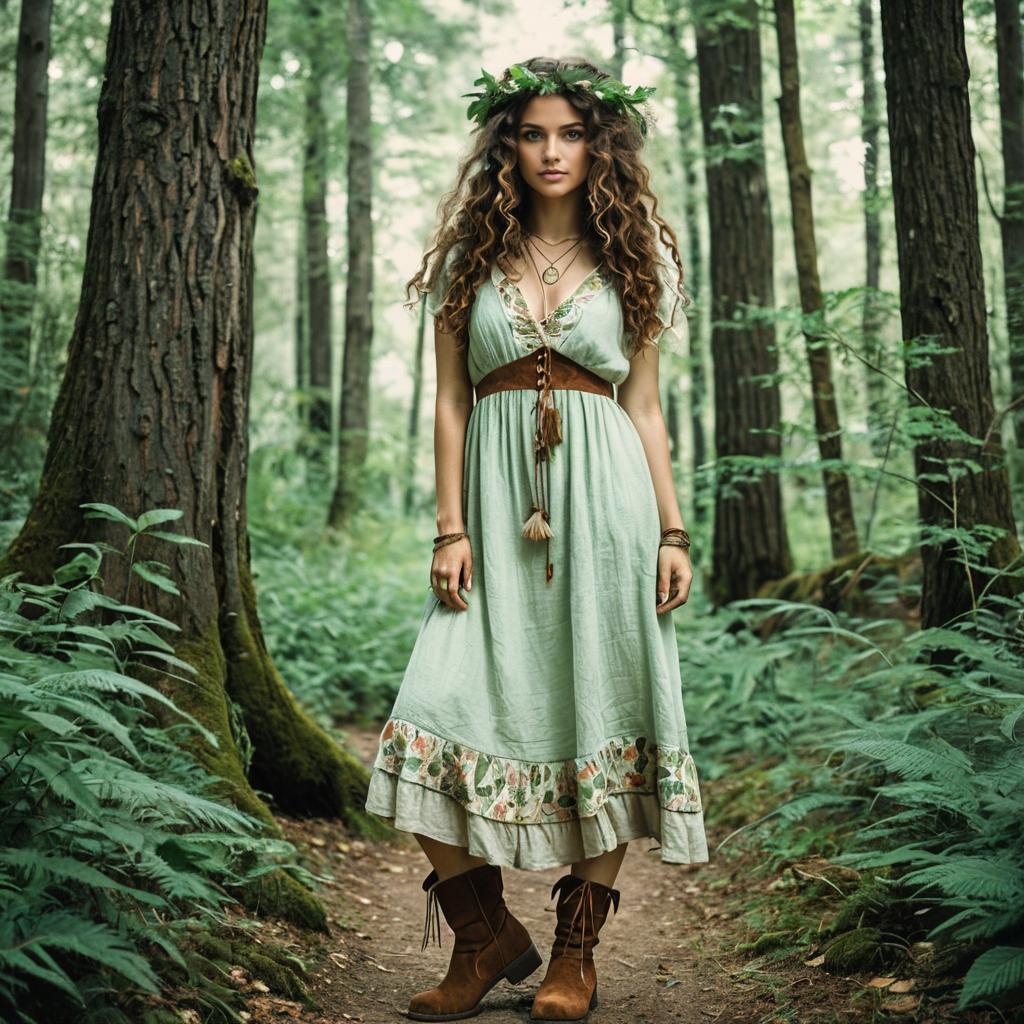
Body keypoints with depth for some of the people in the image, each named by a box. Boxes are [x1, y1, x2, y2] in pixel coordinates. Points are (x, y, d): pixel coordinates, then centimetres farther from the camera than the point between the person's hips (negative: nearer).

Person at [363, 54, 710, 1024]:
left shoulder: (629, 262, 13)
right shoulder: (469, 261, 12)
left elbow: (645, 407, 12)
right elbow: (450, 402, 9)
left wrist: (673, 531, 4)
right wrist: (450, 529, -1)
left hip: (605, 499, 0)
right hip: (498, 505, 1)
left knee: (599, 714, -3)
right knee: (440, 713, -11)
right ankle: (486, 935, 8)